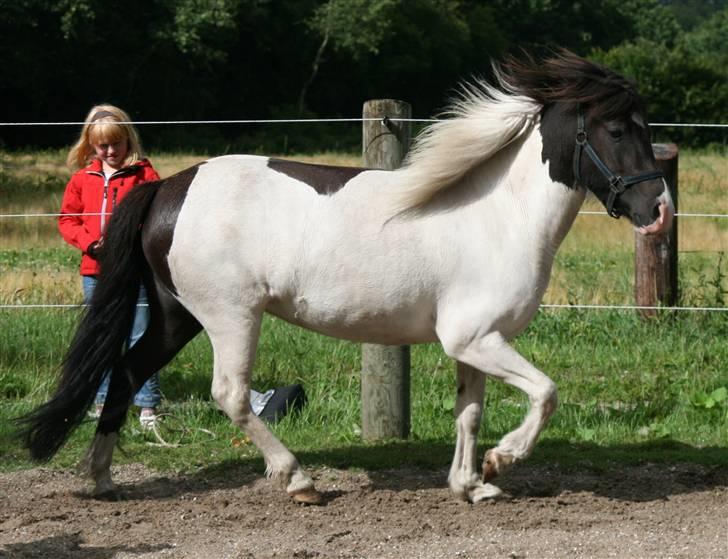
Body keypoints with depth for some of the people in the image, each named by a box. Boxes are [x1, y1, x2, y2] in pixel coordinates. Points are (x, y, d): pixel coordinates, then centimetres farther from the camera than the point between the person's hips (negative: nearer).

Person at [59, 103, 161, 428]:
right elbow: (67, 219, 11)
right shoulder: (83, 178, 8)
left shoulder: (144, 175, -2)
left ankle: (148, 404, -1)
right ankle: (104, 401, 20)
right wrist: (87, 241, -7)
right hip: (95, 270, 4)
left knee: (140, 338, -3)